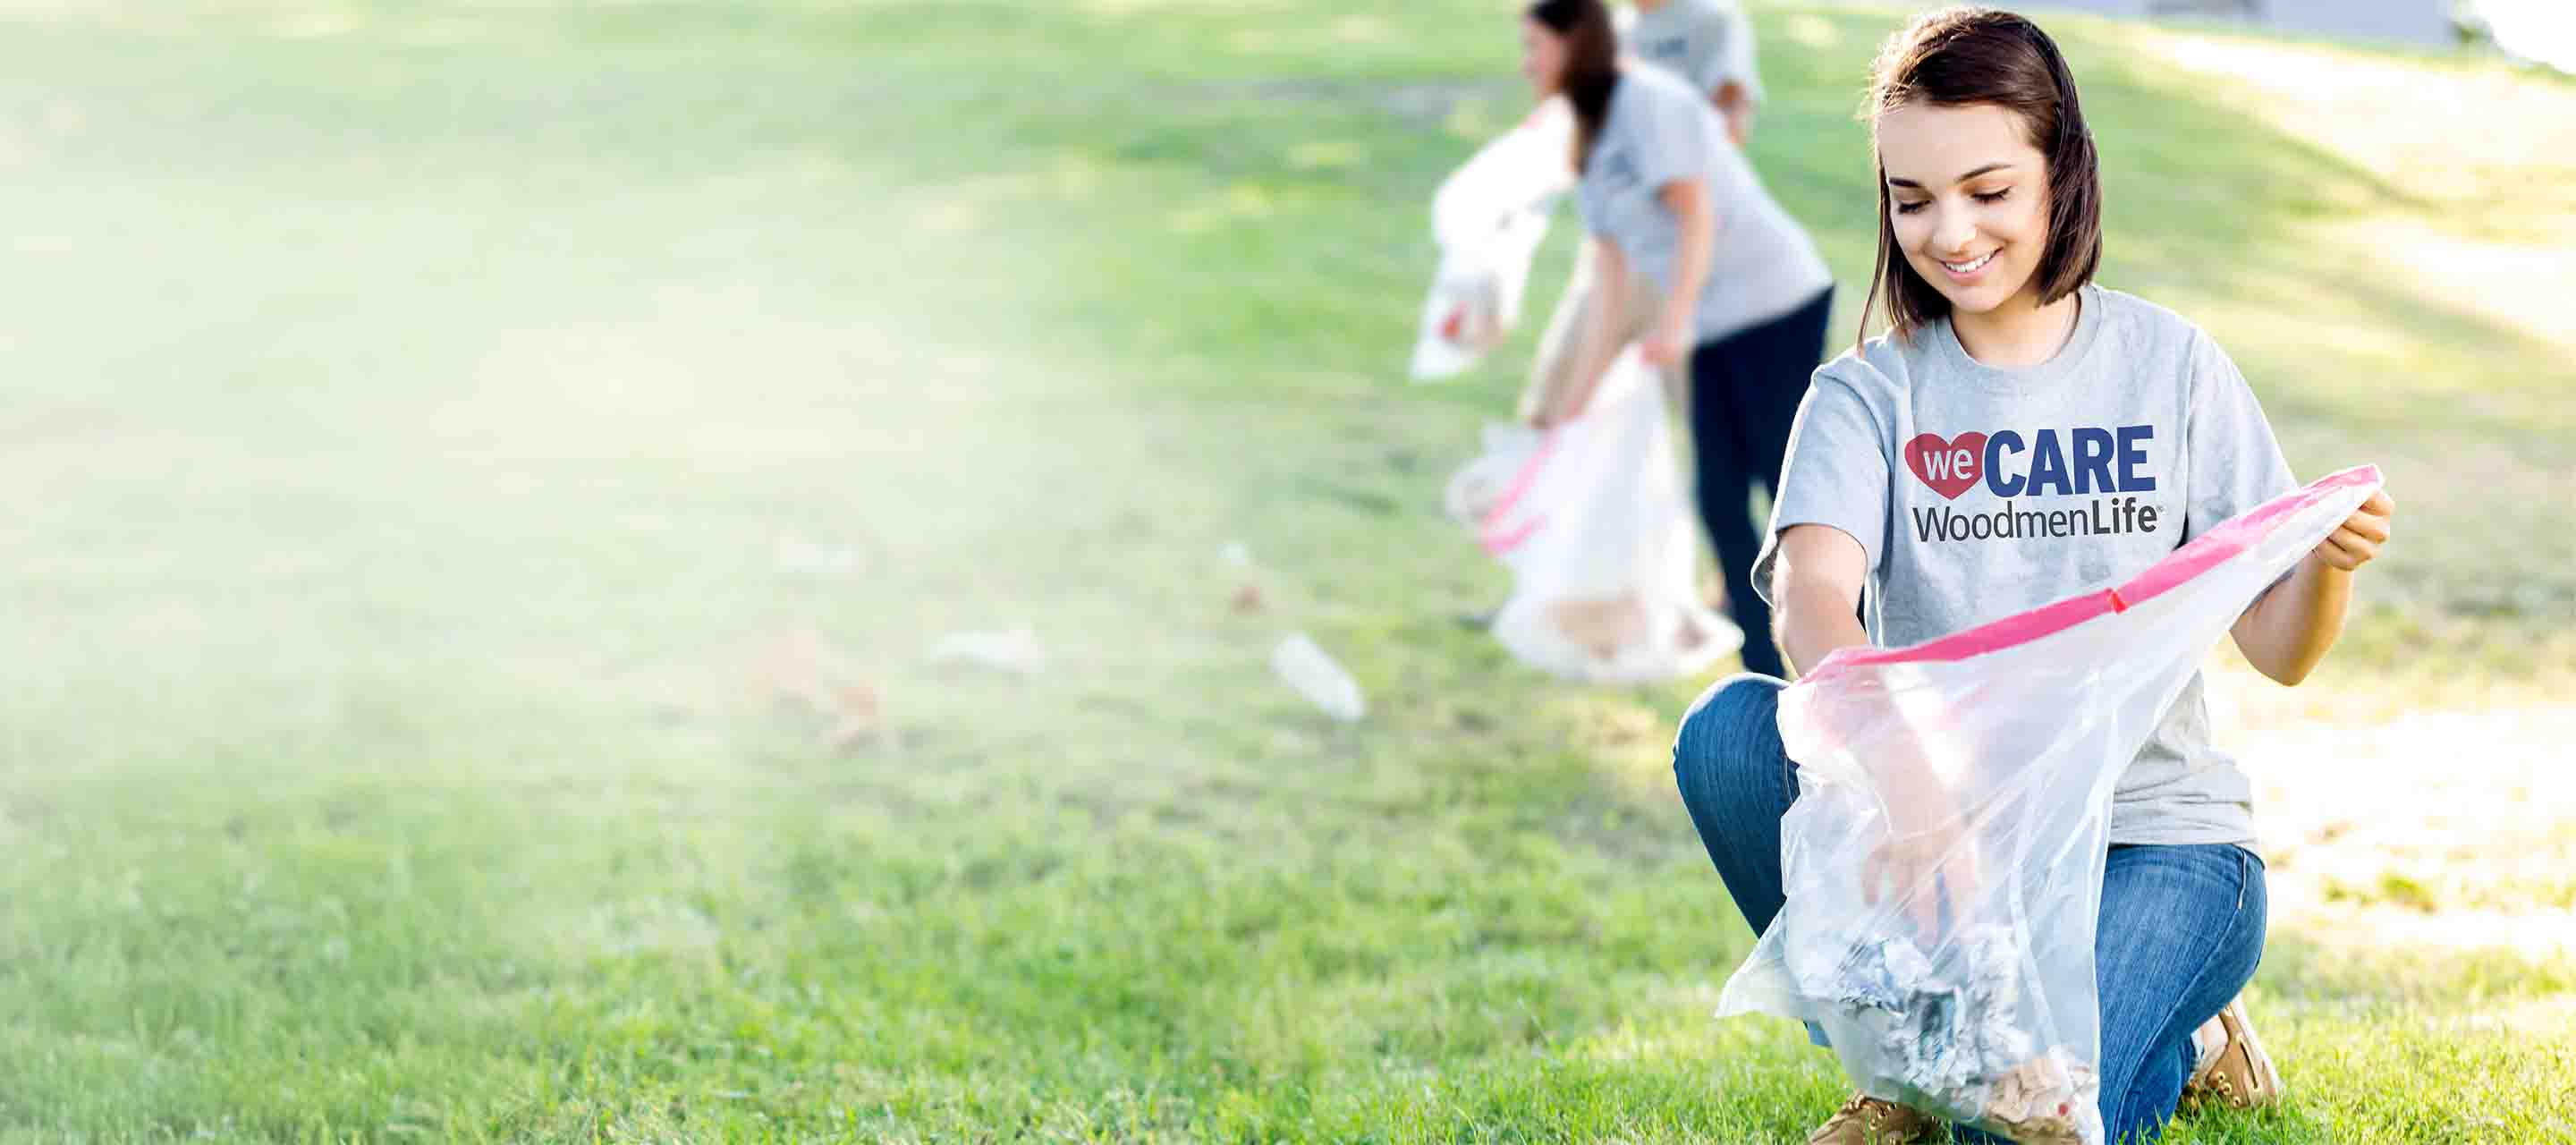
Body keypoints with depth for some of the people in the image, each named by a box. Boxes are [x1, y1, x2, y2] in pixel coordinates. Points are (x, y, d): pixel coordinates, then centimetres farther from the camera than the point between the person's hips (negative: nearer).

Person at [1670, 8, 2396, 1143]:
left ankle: (2172, 1041, 8)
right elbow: (1811, 594, -21)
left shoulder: (2168, 365, 1)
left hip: (2154, 835, -2)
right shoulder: (1869, 393, 0)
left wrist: (2331, 563, -24)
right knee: (1729, 733, -26)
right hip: (1948, 829, 2)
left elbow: (2277, 651, 1)